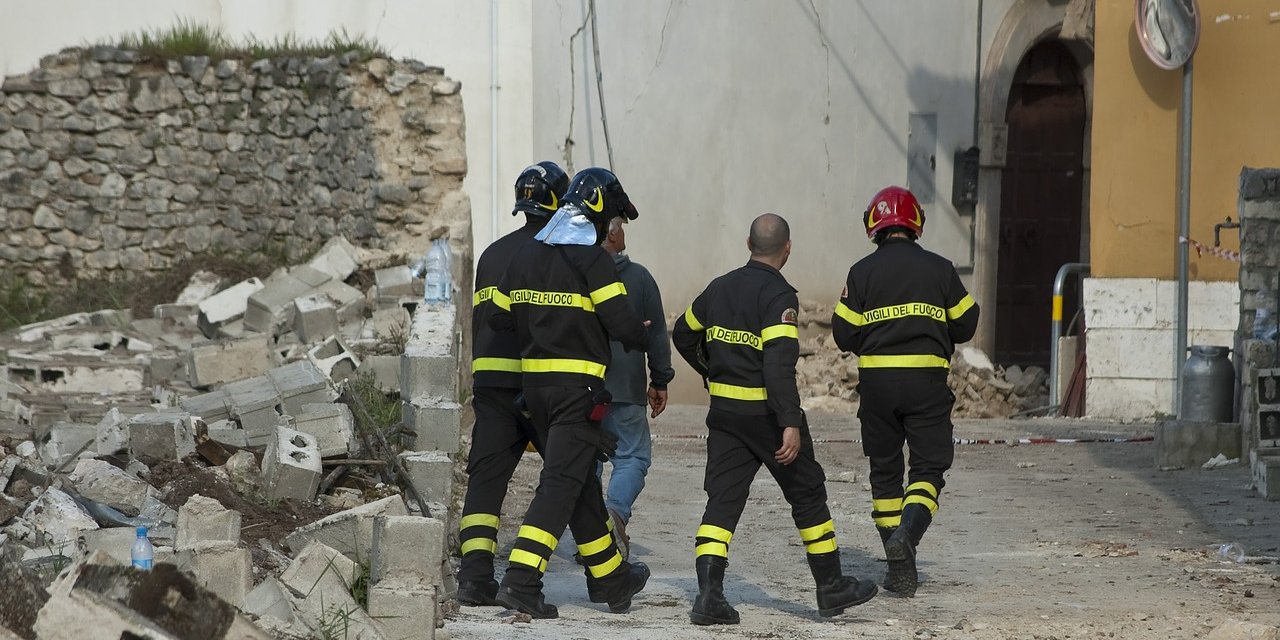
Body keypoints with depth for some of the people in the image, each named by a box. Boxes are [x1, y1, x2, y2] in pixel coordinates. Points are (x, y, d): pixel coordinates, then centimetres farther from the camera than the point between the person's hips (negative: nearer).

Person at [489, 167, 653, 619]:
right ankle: (521, 581, -20)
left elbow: (498, 318, 14)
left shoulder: (525, 256, 10)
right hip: (578, 386, -8)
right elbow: (622, 323, -15)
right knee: (562, 482, -9)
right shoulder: (590, 259, -11)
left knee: (581, 480, 17)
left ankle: (609, 577, 29)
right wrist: (641, 339, 7)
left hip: (534, 379, 8)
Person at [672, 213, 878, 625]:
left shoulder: (719, 288, 7)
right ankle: (831, 588, 19)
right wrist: (791, 424, -25)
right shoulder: (778, 295, -15)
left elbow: (683, 335, 21)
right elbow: (780, 363, -24)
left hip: (724, 411, 5)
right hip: (766, 413, -5)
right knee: (807, 494, 10)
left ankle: (709, 594, -11)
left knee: (722, 499, 3)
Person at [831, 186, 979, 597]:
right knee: (929, 465, 4)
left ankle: (900, 569, 8)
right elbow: (965, 326, 6)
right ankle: (908, 531, -25)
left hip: (876, 379, 1)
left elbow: (844, 334, 0)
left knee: (885, 471, 11)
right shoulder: (939, 269, 1)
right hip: (926, 380, -1)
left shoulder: (862, 272, -1)